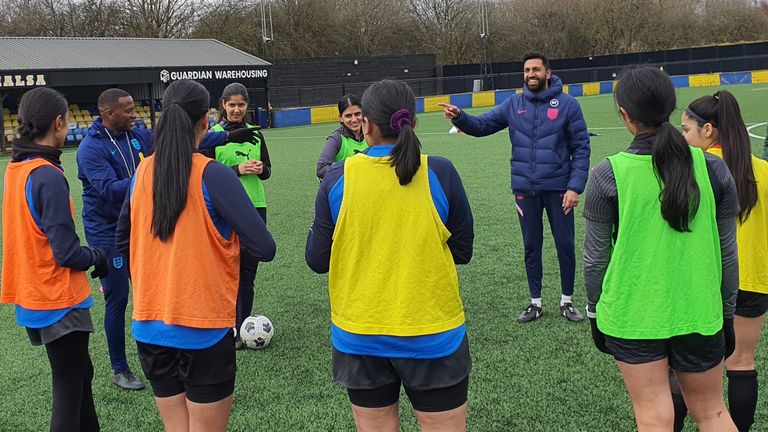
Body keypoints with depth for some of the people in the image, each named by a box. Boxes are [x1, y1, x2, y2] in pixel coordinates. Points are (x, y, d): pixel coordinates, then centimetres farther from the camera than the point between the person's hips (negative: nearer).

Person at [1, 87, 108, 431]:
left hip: (30, 296, 8)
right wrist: (98, 258, -3)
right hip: (59, 300, -8)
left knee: (79, 373, 22)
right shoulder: (49, 177, -22)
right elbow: (66, 252, -22)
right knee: (69, 389, 4)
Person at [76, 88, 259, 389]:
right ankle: (119, 370, 15)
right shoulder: (91, 148, -17)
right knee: (117, 300, 0)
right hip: (107, 235, -6)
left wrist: (228, 136, 2)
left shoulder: (139, 137, 2)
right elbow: (109, 190, -28)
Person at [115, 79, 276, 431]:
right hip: (204, 329, -5)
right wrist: (231, 232, 0)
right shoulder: (213, 174, -15)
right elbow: (264, 249, -19)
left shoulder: (143, 171, 0)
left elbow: (123, 243, 13)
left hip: (149, 327, 5)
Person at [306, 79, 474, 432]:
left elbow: (317, 260, -1)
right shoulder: (440, 173, -10)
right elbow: (462, 251, -1)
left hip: (358, 335, 1)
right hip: (433, 335, -1)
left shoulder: (337, 179, -9)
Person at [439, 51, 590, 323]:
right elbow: (481, 126, 4)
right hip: (525, 190, 3)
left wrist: (575, 187, -14)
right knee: (531, 247, 12)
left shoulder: (567, 104, -6)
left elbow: (581, 148, -6)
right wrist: (459, 117, -17)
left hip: (558, 188, -3)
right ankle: (536, 303, 26)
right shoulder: (514, 104, 3)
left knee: (566, 245, 7)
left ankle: (567, 302, 24)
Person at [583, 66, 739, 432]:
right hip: (699, 316, 2)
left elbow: (596, 255, -6)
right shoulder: (712, 168, -5)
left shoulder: (608, 174, -12)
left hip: (632, 317, -2)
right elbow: (727, 252, 1)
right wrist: (727, 315, 13)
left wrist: (594, 311, 8)